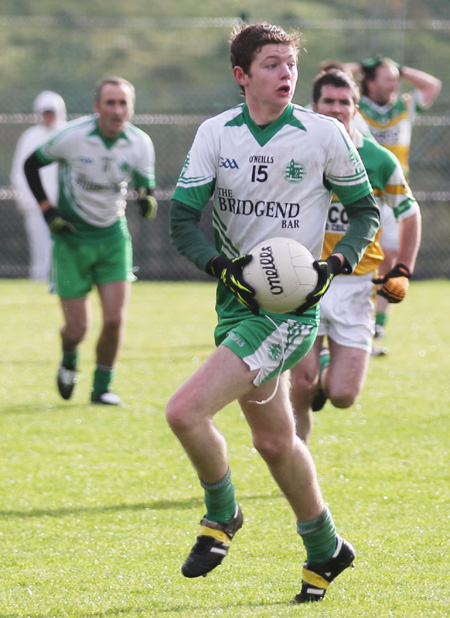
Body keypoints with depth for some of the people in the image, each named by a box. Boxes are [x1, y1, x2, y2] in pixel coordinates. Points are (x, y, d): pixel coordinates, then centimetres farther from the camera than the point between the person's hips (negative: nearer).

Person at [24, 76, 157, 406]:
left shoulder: (140, 144, -10)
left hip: (113, 236, 2)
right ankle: (69, 361, 35)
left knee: (115, 318, -10)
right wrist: (47, 210, -7)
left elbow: (146, 187, -4)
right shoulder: (71, 137, -16)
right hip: (73, 238, -2)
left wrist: (148, 201, -28)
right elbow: (31, 164, -1)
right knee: (77, 328, -2)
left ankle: (102, 387, 11)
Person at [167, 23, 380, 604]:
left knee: (185, 411, -19)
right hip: (237, 301, 5)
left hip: (291, 308, -5)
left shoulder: (324, 134, -5)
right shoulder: (215, 133, 1)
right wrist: (223, 266, -17)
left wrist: (334, 264, -11)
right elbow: (181, 218, 0)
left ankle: (221, 516, 6)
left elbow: (366, 211, 5)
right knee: (273, 440, 16)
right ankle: (324, 550, 34)